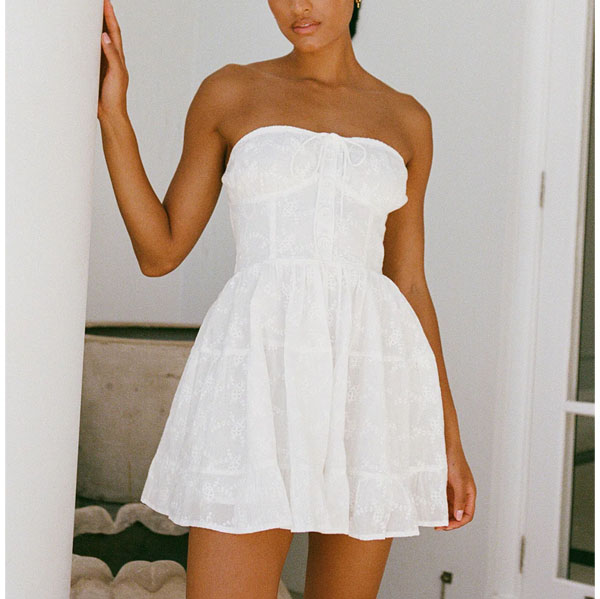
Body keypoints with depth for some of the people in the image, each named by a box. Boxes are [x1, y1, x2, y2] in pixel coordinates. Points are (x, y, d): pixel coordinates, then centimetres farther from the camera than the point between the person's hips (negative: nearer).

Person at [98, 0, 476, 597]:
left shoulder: (406, 121, 14)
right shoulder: (230, 94, 8)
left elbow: (409, 286, 14)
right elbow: (159, 251, 7)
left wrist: (449, 439, 12)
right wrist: (112, 113, -1)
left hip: (368, 378, 3)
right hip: (257, 372, -2)